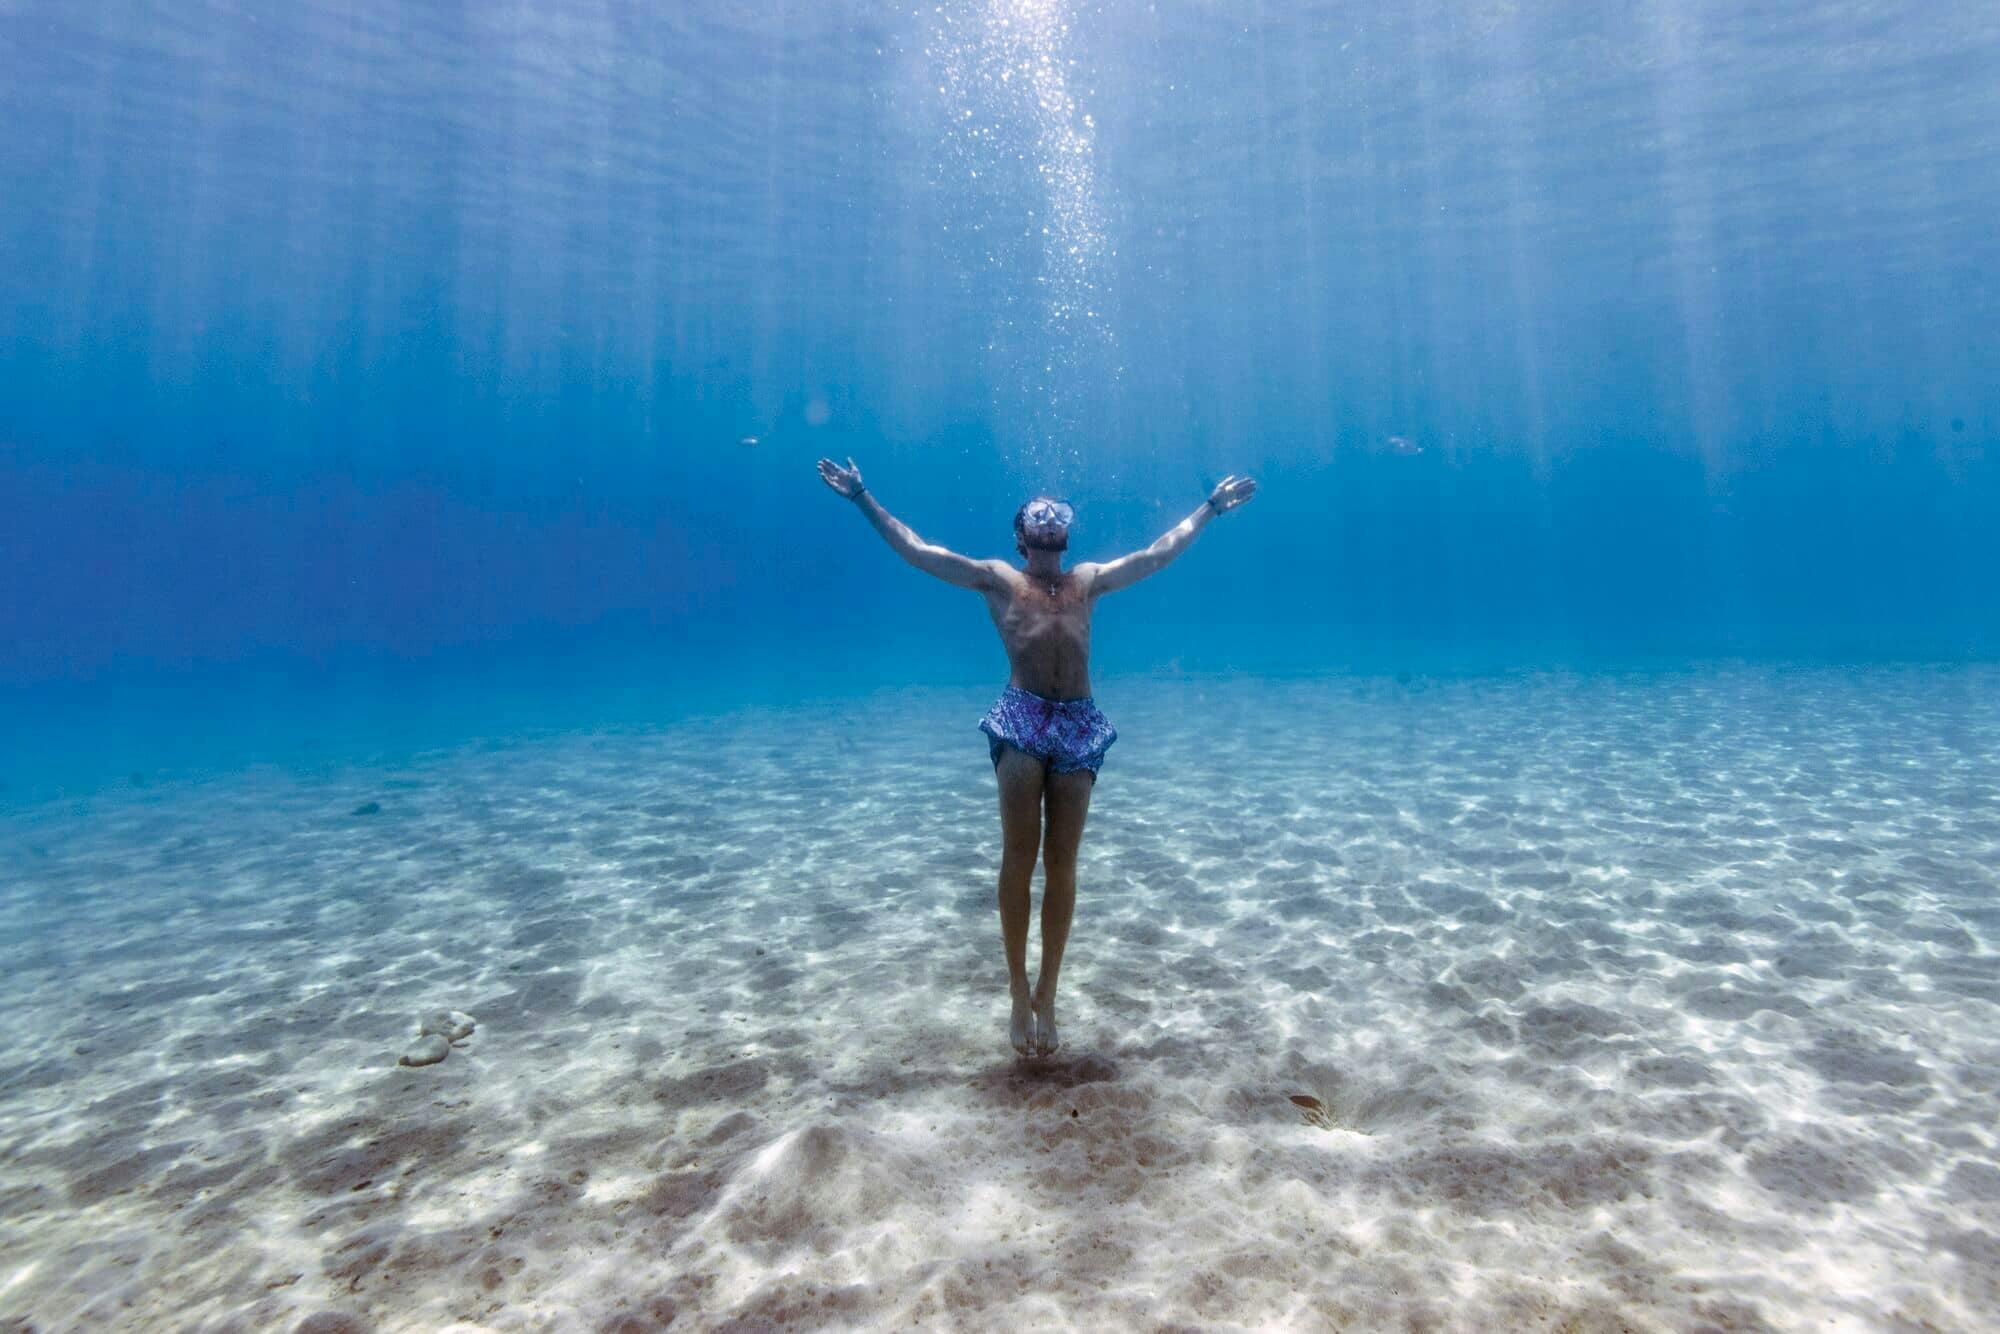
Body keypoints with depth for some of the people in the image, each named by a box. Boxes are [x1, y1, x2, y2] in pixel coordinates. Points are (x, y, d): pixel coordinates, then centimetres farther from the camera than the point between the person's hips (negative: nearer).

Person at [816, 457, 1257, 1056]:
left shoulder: (1090, 579, 22)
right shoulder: (997, 578, 13)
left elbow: (1159, 553, 29)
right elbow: (914, 548, 10)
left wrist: (1211, 506, 33)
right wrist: (863, 498, 6)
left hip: (1079, 724, 3)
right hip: (1021, 720, -2)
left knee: (1062, 863, 3)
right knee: (1019, 858, -4)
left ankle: (1047, 995, 15)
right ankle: (1020, 991, 10)